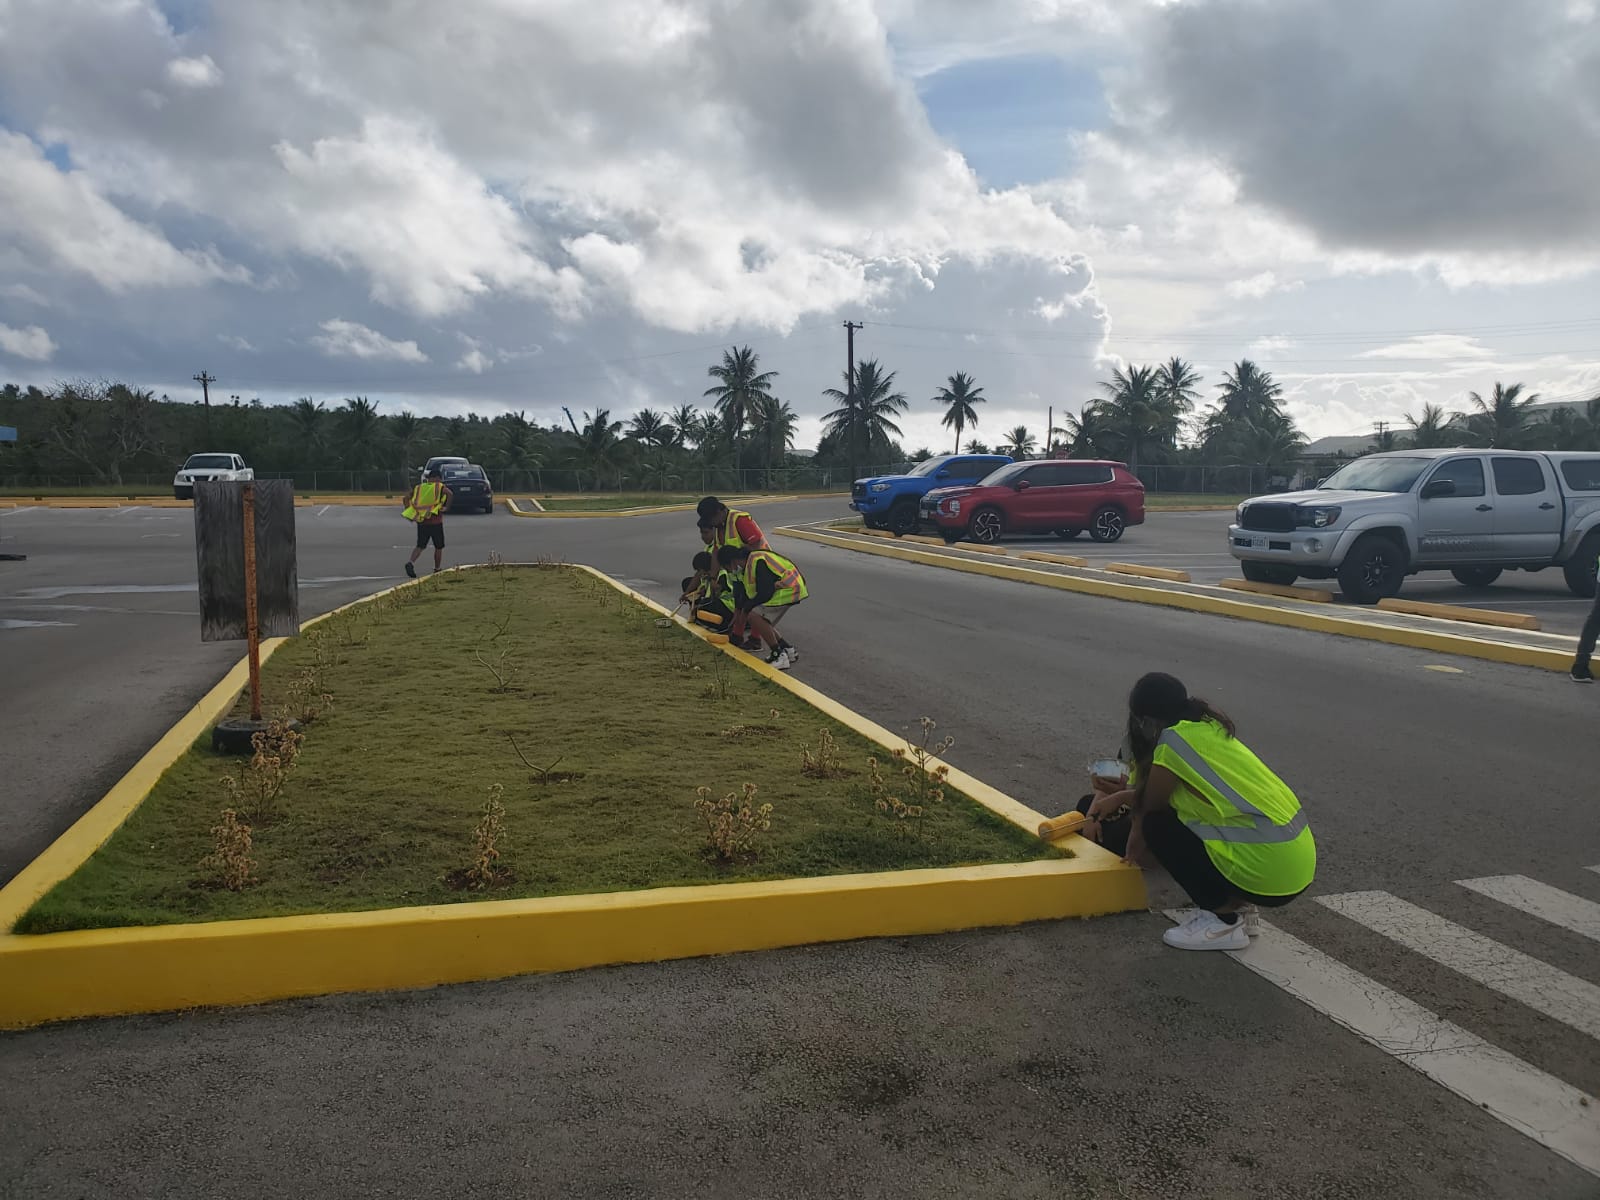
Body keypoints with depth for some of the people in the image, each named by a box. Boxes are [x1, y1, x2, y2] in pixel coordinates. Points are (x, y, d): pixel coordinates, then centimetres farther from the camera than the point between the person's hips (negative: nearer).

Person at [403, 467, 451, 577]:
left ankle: (410, 562, -16)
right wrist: (446, 507, -12)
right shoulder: (440, 487, 0)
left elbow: (406, 498, 6)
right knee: (439, 547, 11)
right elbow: (449, 493, -21)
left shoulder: (418, 487, 12)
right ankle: (437, 570, 17)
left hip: (421, 522, 4)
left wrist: (409, 513, 8)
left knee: (420, 546, 8)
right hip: (436, 522, -3)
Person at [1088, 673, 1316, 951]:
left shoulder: (1173, 739, -10)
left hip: (1268, 872, -9)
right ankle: (1241, 908, 18)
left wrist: (1136, 837, 24)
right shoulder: (1208, 729, 15)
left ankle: (1223, 921, 2)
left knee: (1157, 825, -1)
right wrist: (1121, 797, 33)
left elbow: (1150, 806, 5)